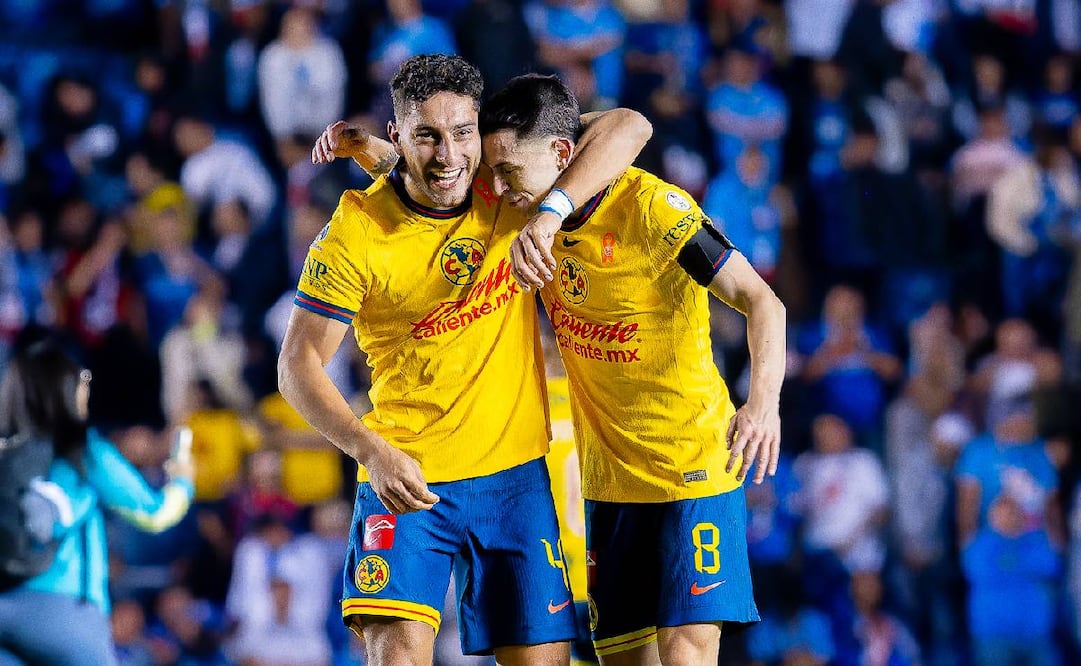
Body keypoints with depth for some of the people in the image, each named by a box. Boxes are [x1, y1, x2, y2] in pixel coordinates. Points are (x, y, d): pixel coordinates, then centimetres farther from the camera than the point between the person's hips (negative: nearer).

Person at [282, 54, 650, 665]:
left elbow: (628, 129, -13)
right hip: (406, 477, -3)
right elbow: (298, 365, -9)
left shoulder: (504, 189, -4)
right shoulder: (358, 231, -13)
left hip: (515, 472, 3)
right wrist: (373, 451, -25)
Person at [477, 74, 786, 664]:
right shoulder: (538, 213, 0)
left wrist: (763, 400, -36)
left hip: (692, 465, -7)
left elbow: (761, 301, -20)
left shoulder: (650, 206, -19)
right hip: (608, 477, 7)